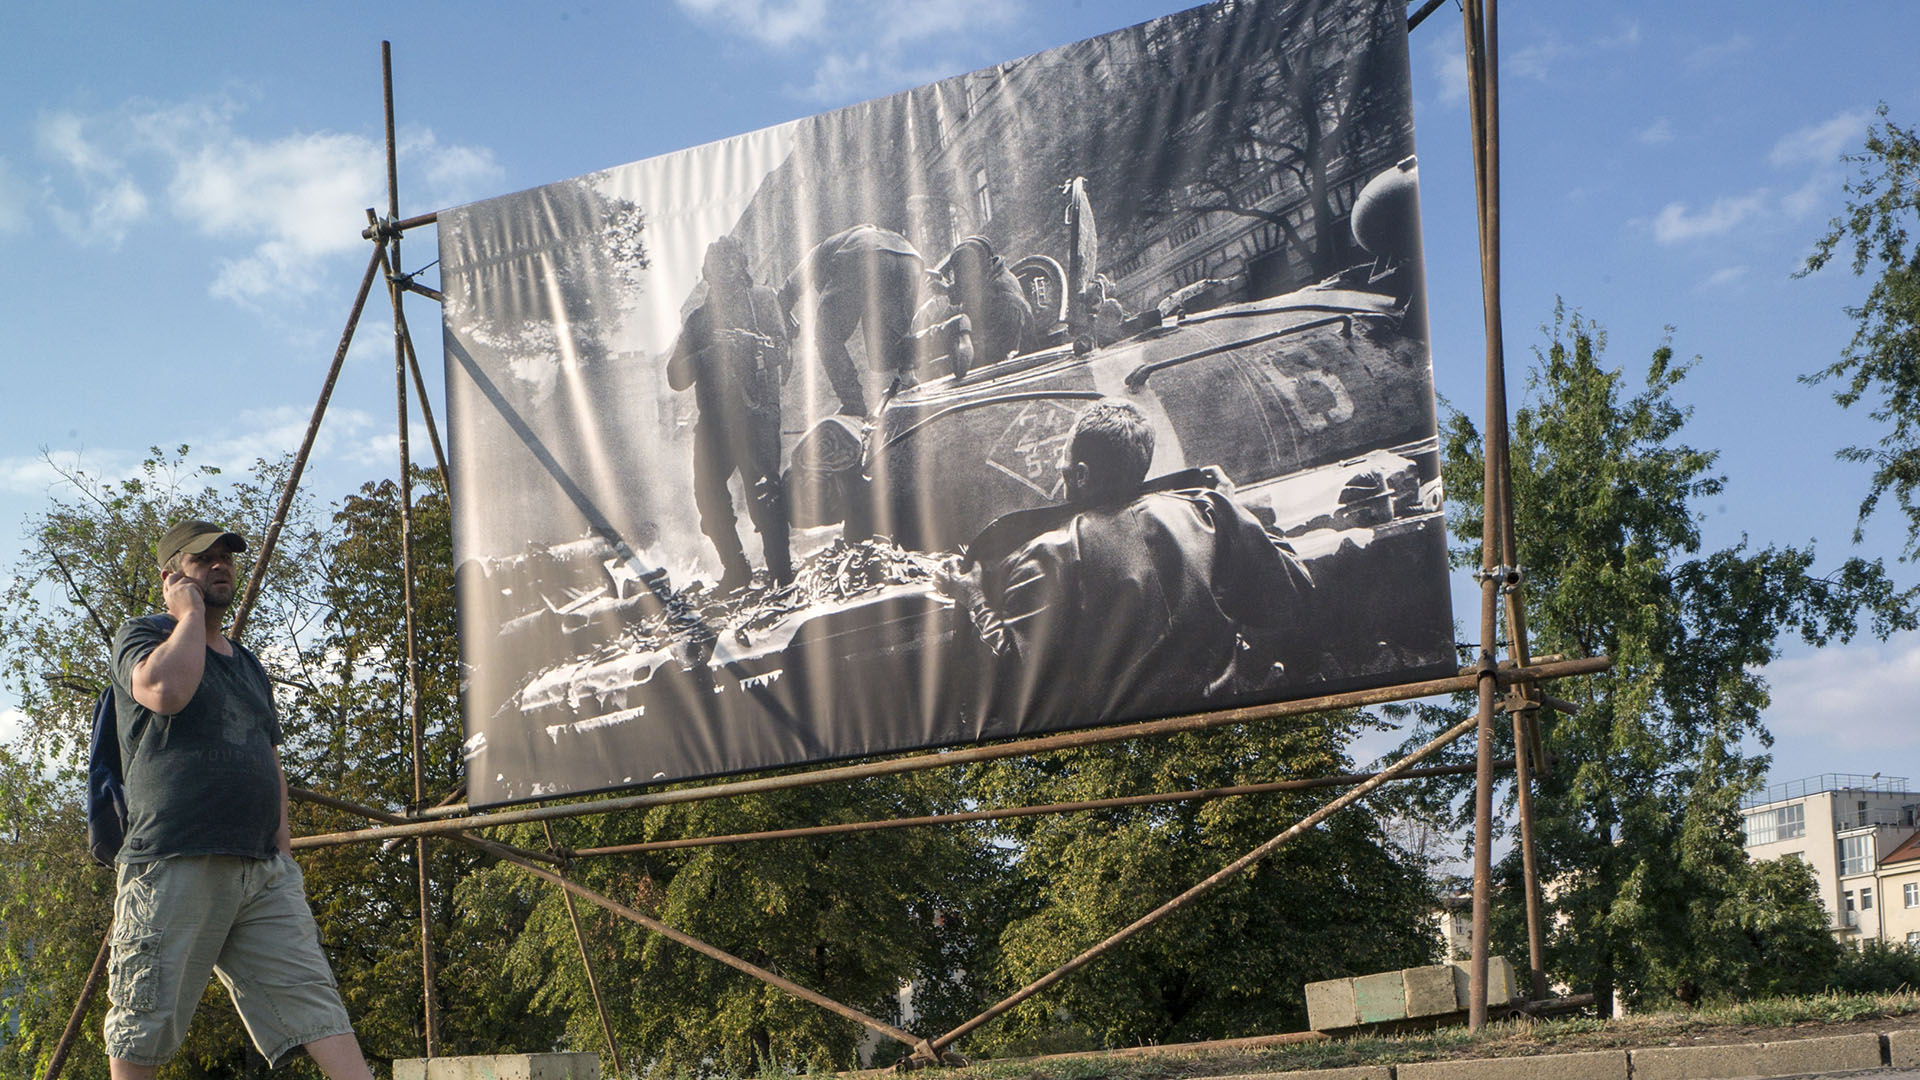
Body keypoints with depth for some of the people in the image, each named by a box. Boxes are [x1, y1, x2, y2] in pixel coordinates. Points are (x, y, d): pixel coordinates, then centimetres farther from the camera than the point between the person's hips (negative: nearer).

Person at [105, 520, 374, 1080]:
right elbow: (166, 691, -20)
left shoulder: (249, 665, 25)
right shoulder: (142, 636, 3)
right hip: (174, 866, -6)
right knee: (144, 1030, -3)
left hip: (263, 869, 6)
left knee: (312, 1000, -5)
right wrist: (191, 613, -6)